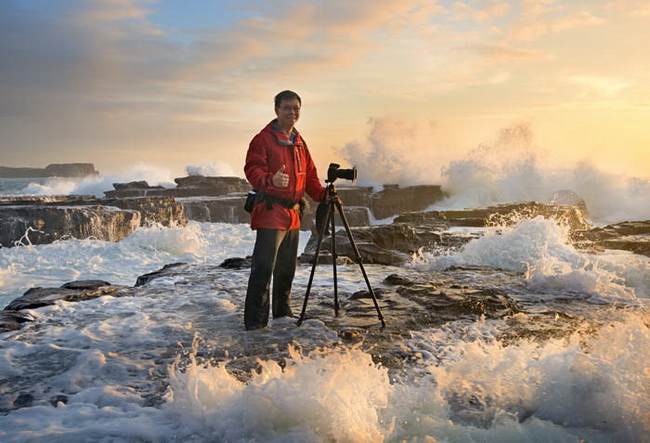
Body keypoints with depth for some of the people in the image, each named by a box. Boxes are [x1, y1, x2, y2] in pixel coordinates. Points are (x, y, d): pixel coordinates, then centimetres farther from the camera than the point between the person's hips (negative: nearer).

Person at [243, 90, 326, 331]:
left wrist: (322, 194, 6)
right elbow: (252, 169, -16)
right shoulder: (263, 139, -5)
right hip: (270, 212, -8)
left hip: (293, 214, 8)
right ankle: (255, 320, -7)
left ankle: (282, 312, 29)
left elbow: (309, 175, 22)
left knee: (287, 267, 16)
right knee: (263, 267, -11)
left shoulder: (299, 142, 19)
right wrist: (271, 180, -36)